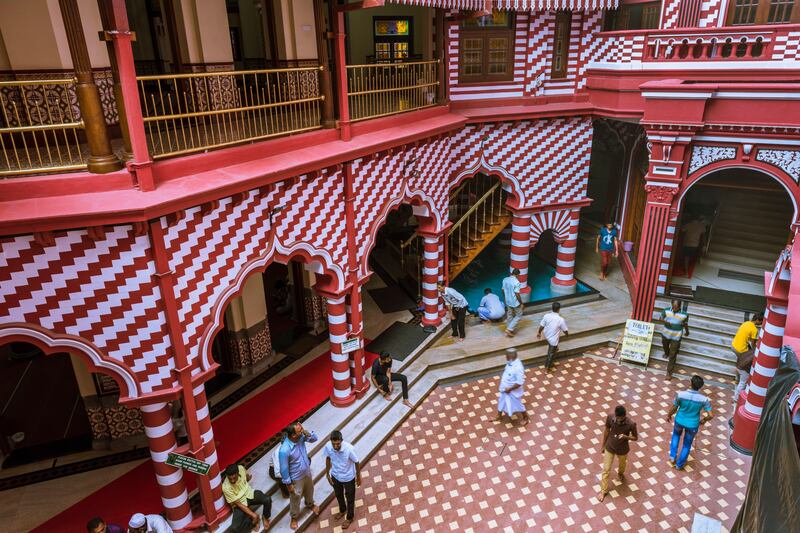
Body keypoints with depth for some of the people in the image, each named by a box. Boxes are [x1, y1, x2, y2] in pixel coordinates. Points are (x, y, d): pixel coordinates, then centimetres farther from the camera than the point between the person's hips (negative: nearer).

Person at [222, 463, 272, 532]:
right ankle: (253, 520, 6)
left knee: (267, 499, -26)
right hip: (240, 503, -3)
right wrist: (253, 515, -23)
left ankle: (265, 517, 7)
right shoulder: (226, 487, -31)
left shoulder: (241, 468, -22)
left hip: (249, 493, 3)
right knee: (235, 528, -24)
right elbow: (238, 504, -22)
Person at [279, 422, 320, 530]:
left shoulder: (300, 437, -22)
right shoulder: (284, 450, -39)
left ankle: (310, 504, 64)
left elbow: (314, 438, -10)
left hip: (307, 472, 6)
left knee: (309, 490, 33)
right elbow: (284, 469, -26)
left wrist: (305, 432, -29)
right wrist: (288, 484, -14)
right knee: (295, 498, 22)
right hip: (296, 478, -6)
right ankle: (294, 517, 50)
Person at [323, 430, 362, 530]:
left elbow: (356, 462, -18)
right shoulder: (328, 447, -27)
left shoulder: (349, 449, -36)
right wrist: (327, 474, 5)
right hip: (335, 476, 3)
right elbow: (328, 459, -5)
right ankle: (342, 511, 59)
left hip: (348, 477, -3)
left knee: (350, 498, 21)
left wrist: (358, 477, -4)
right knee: (338, 495, 29)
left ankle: (349, 517, 48)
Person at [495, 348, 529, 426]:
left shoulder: (518, 367, -35)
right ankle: (499, 417, 47)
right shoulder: (510, 363, -8)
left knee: (517, 405, 15)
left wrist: (509, 389, -24)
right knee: (501, 402, 24)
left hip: (513, 391, -8)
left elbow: (520, 382, -31)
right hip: (505, 389, 8)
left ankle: (526, 418, 41)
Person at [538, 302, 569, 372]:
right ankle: (547, 367, 33)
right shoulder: (561, 319, -29)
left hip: (547, 335, 4)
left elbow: (541, 326, -6)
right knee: (551, 353, 17)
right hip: (553, 339, -4)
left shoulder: (546, 316, -18)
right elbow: (565, 330, -15)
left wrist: (539, 333, 14)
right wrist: (567, 334, 10)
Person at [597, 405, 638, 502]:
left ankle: (620, 473, 66)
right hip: (609, 447, 0)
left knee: (622, 465, 30)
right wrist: (603, 444, 4)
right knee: (606, 469, 10)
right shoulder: (610, 418, -25)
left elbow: (635, 438, -13)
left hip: (623, 450, 0)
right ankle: (603, 490, 30)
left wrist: (625, 437, -34)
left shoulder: (631, 424, -30)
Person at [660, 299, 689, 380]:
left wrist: (687, 331, 16)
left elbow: (686, 324, -1)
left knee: (673, 355, 1)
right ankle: (666, 353, 68)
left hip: (676, 337, -3)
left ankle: (669, 372, 15)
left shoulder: (684, 314, -20)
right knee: (665, 346, 32)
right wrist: (665, 321, -21)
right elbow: (661, 317, 1)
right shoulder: (666, 310, -17)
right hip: (666, 334, 3)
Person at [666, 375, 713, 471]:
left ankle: (673, 457, 34)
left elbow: (674, 408, -12)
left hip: (679, 421, 1)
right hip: (692, 424, 0)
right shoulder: (704, 399, -25)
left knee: (676, 435, 34)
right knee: (687, 444, 23)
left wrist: (669, 415, 9)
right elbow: (711, 415, -21)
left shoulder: (681, 394, -25)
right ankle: (679, 464, 39)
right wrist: (704, 420, 2)